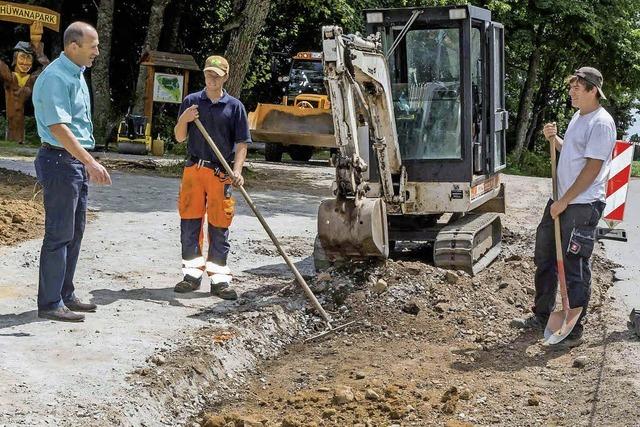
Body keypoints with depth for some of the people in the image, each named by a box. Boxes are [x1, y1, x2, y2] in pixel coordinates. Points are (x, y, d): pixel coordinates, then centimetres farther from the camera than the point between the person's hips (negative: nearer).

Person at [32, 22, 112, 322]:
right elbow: (58, 128, -25)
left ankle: (65, 295, 24)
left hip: (77, 161, 10)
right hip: (60, 160, -10)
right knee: (59, 235, -4)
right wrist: (90, 162, -29)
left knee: (74, 233, 14)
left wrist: (88, 163, 20)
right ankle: (50, 303, 3)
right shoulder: (55, 78, -17)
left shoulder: (76, 74, 14)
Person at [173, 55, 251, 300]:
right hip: (194, 169, 2)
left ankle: (219, 279, 7)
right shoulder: (191, 101, 8)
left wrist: (237, 171, -12)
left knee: (219, 227, 2)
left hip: (221, 172, -1)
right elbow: (179, 138, 9)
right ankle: (192, 274, 13)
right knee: (190, 222, 3)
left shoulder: (234, 106, 4)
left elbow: (241, 143, 2)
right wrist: (183, 120, -12)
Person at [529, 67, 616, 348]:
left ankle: (573, 331, 6)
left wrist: (564, 202, -18)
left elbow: (592, 168, -20)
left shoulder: (601, 123, -16)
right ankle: (542, 315, 33)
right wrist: (553, 139, 7)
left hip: (583, 206, -10)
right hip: (562, 201, 10)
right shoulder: (579, 117, 13)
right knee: (544, 258, 18)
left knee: (575, 268, -4)